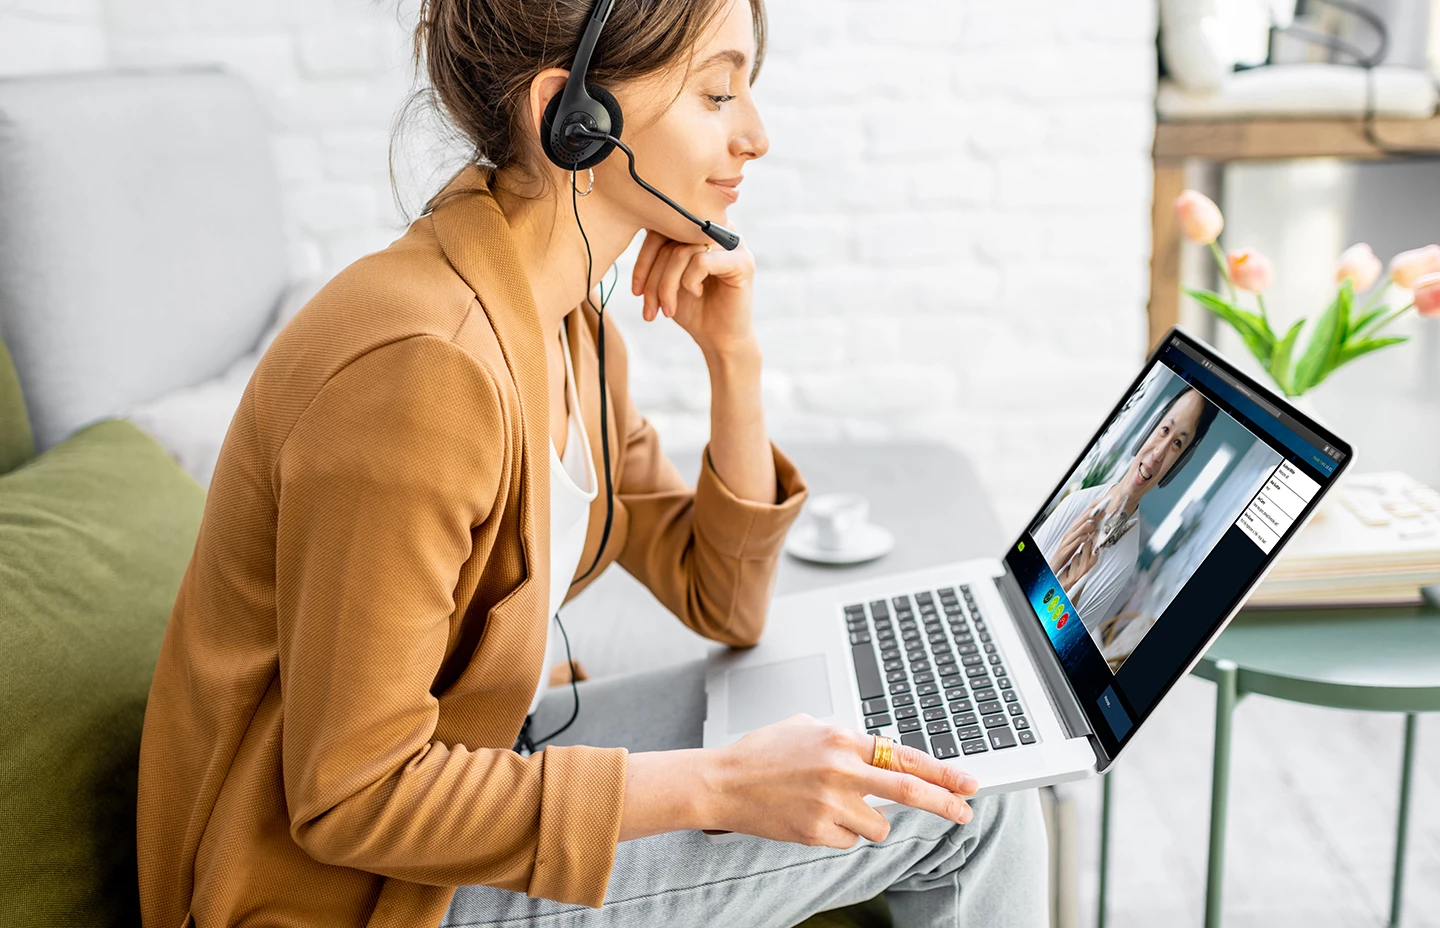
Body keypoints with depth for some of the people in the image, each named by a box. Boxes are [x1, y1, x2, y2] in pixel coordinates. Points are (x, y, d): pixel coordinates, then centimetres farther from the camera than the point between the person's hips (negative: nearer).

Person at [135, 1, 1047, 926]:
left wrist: (734, 356, -8)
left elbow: (721, 602, 5)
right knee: (960, 801, -8)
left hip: (465, 756, 8)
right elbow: (352, 796, -26)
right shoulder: (417, 364, -29)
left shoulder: (567, 323, 0)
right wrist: (718, 786, -28)